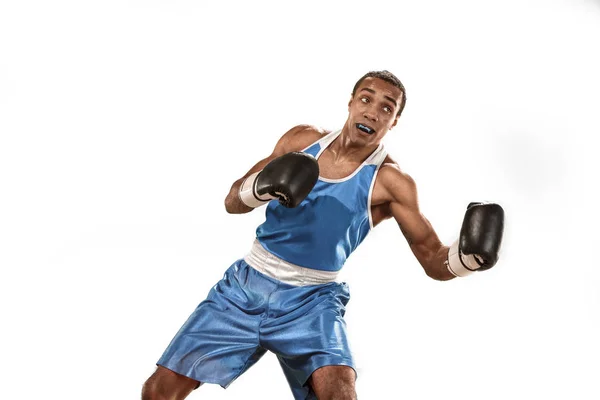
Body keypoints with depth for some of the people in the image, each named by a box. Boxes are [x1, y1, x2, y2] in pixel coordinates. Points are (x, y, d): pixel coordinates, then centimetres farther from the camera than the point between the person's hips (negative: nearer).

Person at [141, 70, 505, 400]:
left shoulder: (390, 182, -9)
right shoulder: (302, 139, 0)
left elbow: (434, 261, -9)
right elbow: (232, 203, 4)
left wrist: (467, 256, -31)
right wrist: (259, 189, -19)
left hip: (312, 301, -3)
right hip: (246, 284, 3)